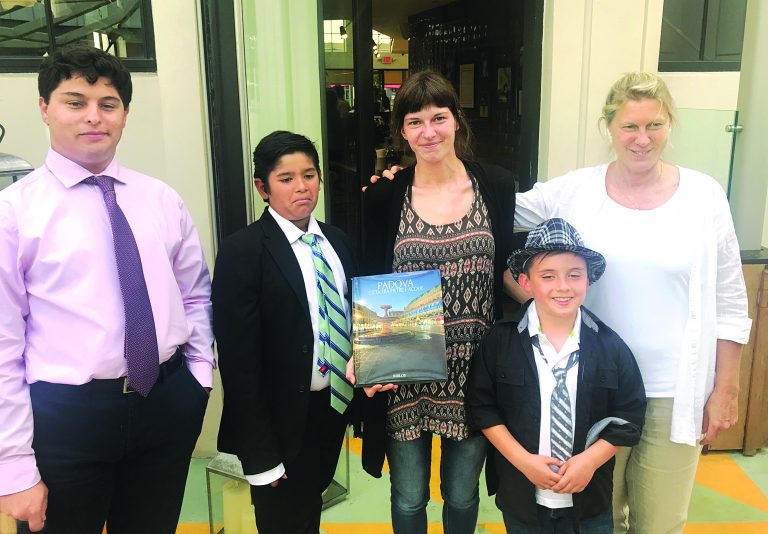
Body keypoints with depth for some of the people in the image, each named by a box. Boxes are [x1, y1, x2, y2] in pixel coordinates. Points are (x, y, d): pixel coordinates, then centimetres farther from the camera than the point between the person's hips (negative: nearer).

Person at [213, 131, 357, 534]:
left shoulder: (337, 241, 4)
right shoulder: (242, 252, -16)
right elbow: (239, 360, -17)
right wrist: (259, 454, -17)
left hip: (336, 406, 6)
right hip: (284, 420, -6)